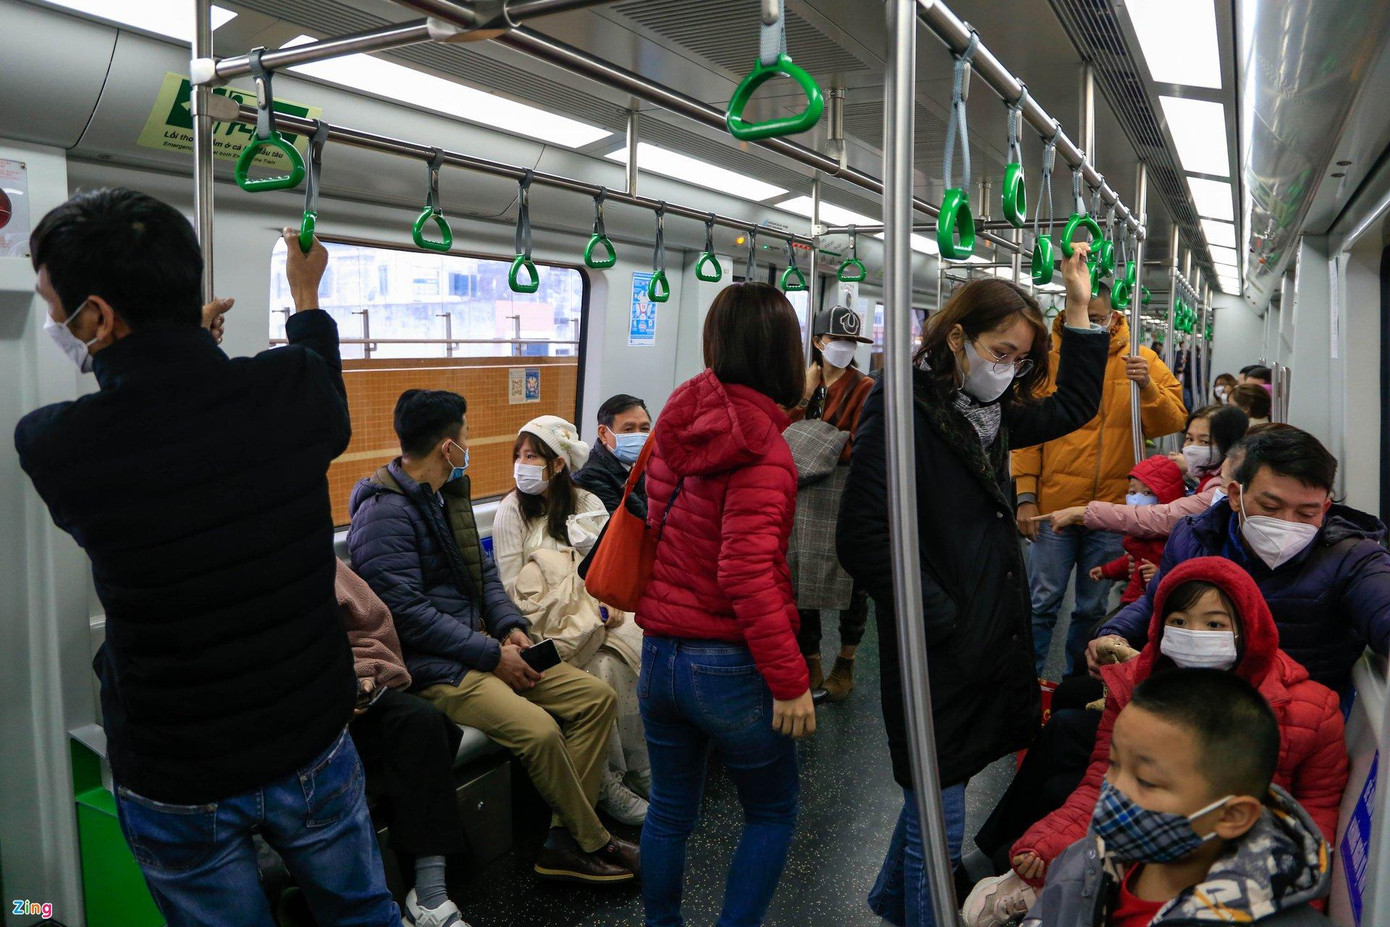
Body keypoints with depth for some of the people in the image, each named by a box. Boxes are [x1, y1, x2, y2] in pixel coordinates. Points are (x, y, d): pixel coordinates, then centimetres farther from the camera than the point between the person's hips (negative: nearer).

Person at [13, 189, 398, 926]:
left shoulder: (49, 447, -22)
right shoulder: (293, 389, -18)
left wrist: (178, 342, 20)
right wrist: (306, 297, 28)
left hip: (175, 780, -1)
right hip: (313, 743, 2)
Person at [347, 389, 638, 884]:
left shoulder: (447, 494, 13)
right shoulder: (384, 513, -16)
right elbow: (407, 613, -21)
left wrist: (511, 627, -1)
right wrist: (492, 655, -18)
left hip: (481, 644, 9)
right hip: (433, 667, -9)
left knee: (597, 695, -3)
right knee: (538, 729, -28)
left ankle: (565, 840, -2)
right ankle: (592, 843, -3)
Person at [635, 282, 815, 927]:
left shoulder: (678, 421, 2)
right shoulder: (759, 444, -19)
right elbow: (747, 573, -24)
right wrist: (789, 681, -19)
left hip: (659, 653, 6)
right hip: (728, 664, -6)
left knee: (669, 809, 22)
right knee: (772, 813, 17)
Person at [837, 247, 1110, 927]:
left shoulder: (992, 414, 10)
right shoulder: (901, 412, -16)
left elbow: (1074, 405, 23)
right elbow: (861, 539, -21)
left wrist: (1079, 304, 16)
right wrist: (942, 621, -19)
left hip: (992, 643, 8)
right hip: (938, 659, -8)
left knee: (935, 802, 23)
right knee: (938, 828, 6)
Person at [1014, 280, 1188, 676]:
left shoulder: (1140, 361, 3)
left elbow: (1172, 421, -4)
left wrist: (1147, 386, -22)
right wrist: (1026, 496, -6)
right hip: (1053, 508, -1)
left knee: (1092, 608, 14)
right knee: (1042, 603, 3)